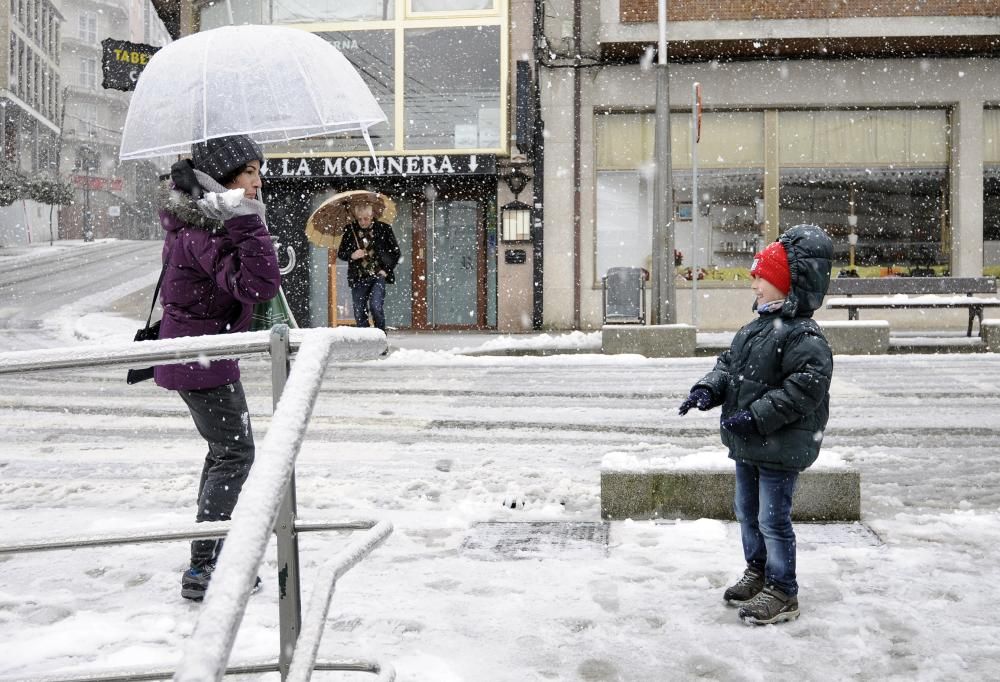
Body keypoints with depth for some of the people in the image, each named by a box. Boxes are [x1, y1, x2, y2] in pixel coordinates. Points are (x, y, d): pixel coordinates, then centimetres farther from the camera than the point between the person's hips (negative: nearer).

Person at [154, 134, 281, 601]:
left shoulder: (194, 217, 7)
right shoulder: (206, 231, -25)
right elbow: (258, 287, -35)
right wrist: (248, 222, -36)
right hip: (202, 356, -11)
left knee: (224, 449, 19)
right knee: (235, 452, -3)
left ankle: (210, 560, 30)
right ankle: (202, 571, 2)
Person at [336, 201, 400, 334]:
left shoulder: (384, 229, 0)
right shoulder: (350, 230, 4)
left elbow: (395, 252, 8)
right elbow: (340, 253, 11)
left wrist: (387, 269, -2)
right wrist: (351, 255, -11)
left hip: (378, 276, -2)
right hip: (358, 278, 2)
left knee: (376, 306, -18)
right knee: (359, 313, 2)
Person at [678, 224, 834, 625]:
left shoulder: (803, 336, -19)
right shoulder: (756, 327, 10)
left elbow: (806, 385, -26)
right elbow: (728, 365, 16)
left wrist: (758, 415, -27)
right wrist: (707, 389, -3)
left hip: (781, 446, -10)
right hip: (748, 444, 10)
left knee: (773, 519, -1)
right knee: (747, 511, 21)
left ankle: (782, 592, 13)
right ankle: (757, 572, 39)